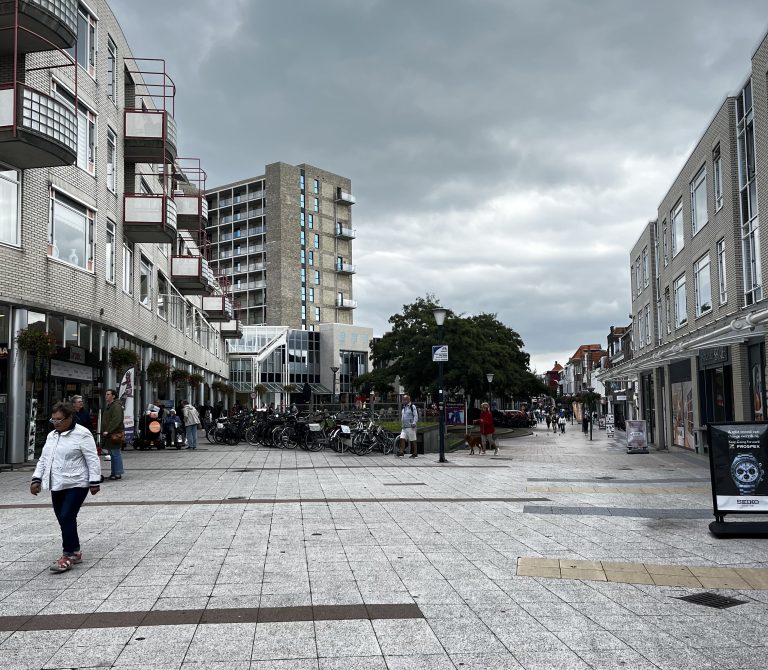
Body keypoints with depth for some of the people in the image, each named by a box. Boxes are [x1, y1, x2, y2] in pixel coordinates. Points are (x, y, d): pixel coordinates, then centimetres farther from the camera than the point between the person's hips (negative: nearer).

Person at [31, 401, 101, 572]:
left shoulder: (82, 434, -11)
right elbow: (44, 459, 18)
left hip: (76, 485, -8)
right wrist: (36, 479, 9)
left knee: (67, 518, -13)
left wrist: (94, 482, -14)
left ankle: (68, 555, -5)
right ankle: (74, 552, 23)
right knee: (63, 520, 11)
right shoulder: (52, 435, 12)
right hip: (57, 486, 8)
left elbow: (92, 460, -12)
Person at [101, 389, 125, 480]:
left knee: (116, 453, -7)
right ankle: (114, 473, 17)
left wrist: (108, 431, -23)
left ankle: (118, 473, -4)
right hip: (108, 434, 10)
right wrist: (104, 431, 17)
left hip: (115, 434, -10)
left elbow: (116, 420, -22)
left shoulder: (116, 406, -12)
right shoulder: (108, 406, 21)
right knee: (112, 454, 12)